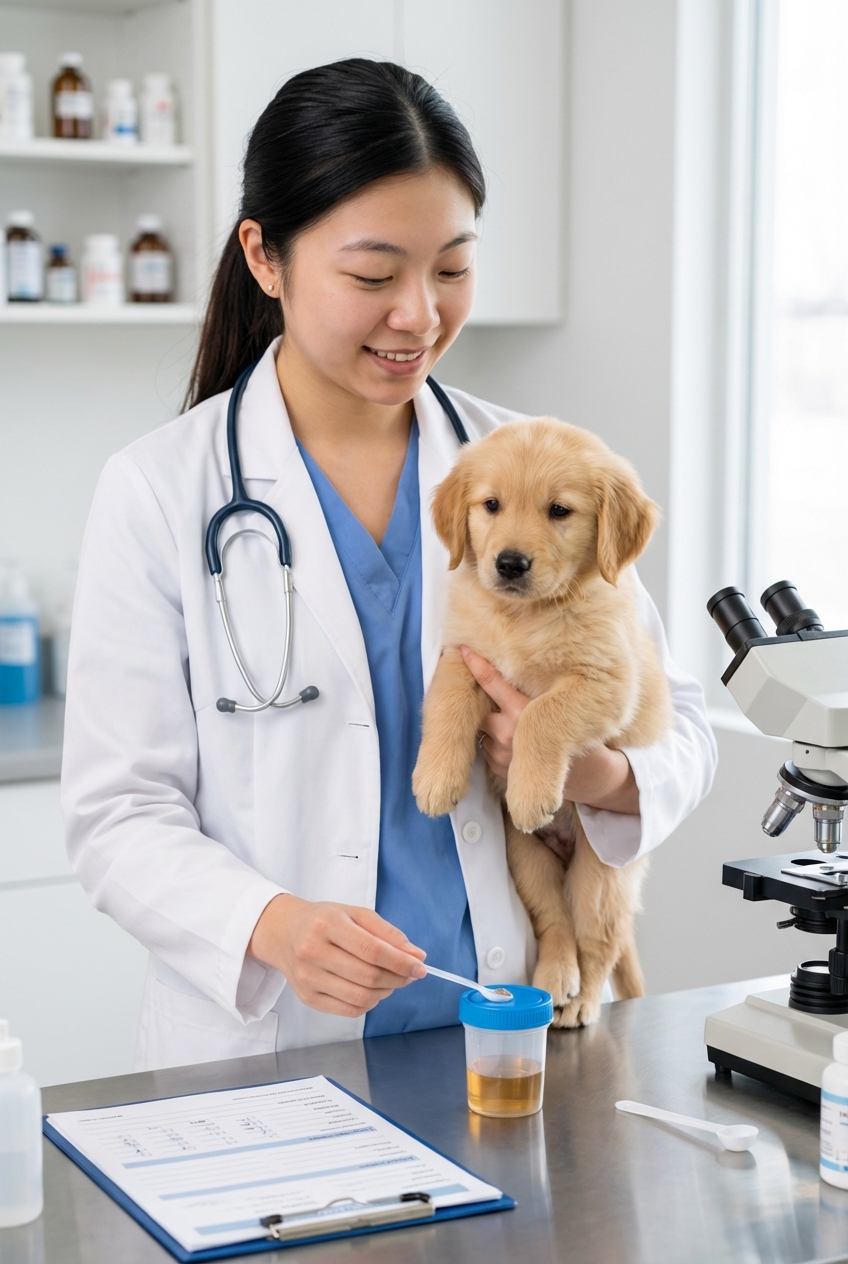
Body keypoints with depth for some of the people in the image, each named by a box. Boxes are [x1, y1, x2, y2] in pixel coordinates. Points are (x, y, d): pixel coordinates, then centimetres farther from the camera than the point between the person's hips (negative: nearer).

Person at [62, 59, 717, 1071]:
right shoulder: (159, 494, -2)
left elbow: (677, 725, 11)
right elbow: (120, 818, -4)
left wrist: (602, 776, -11)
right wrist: (271, 925, -23)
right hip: (270, 1059, -2)